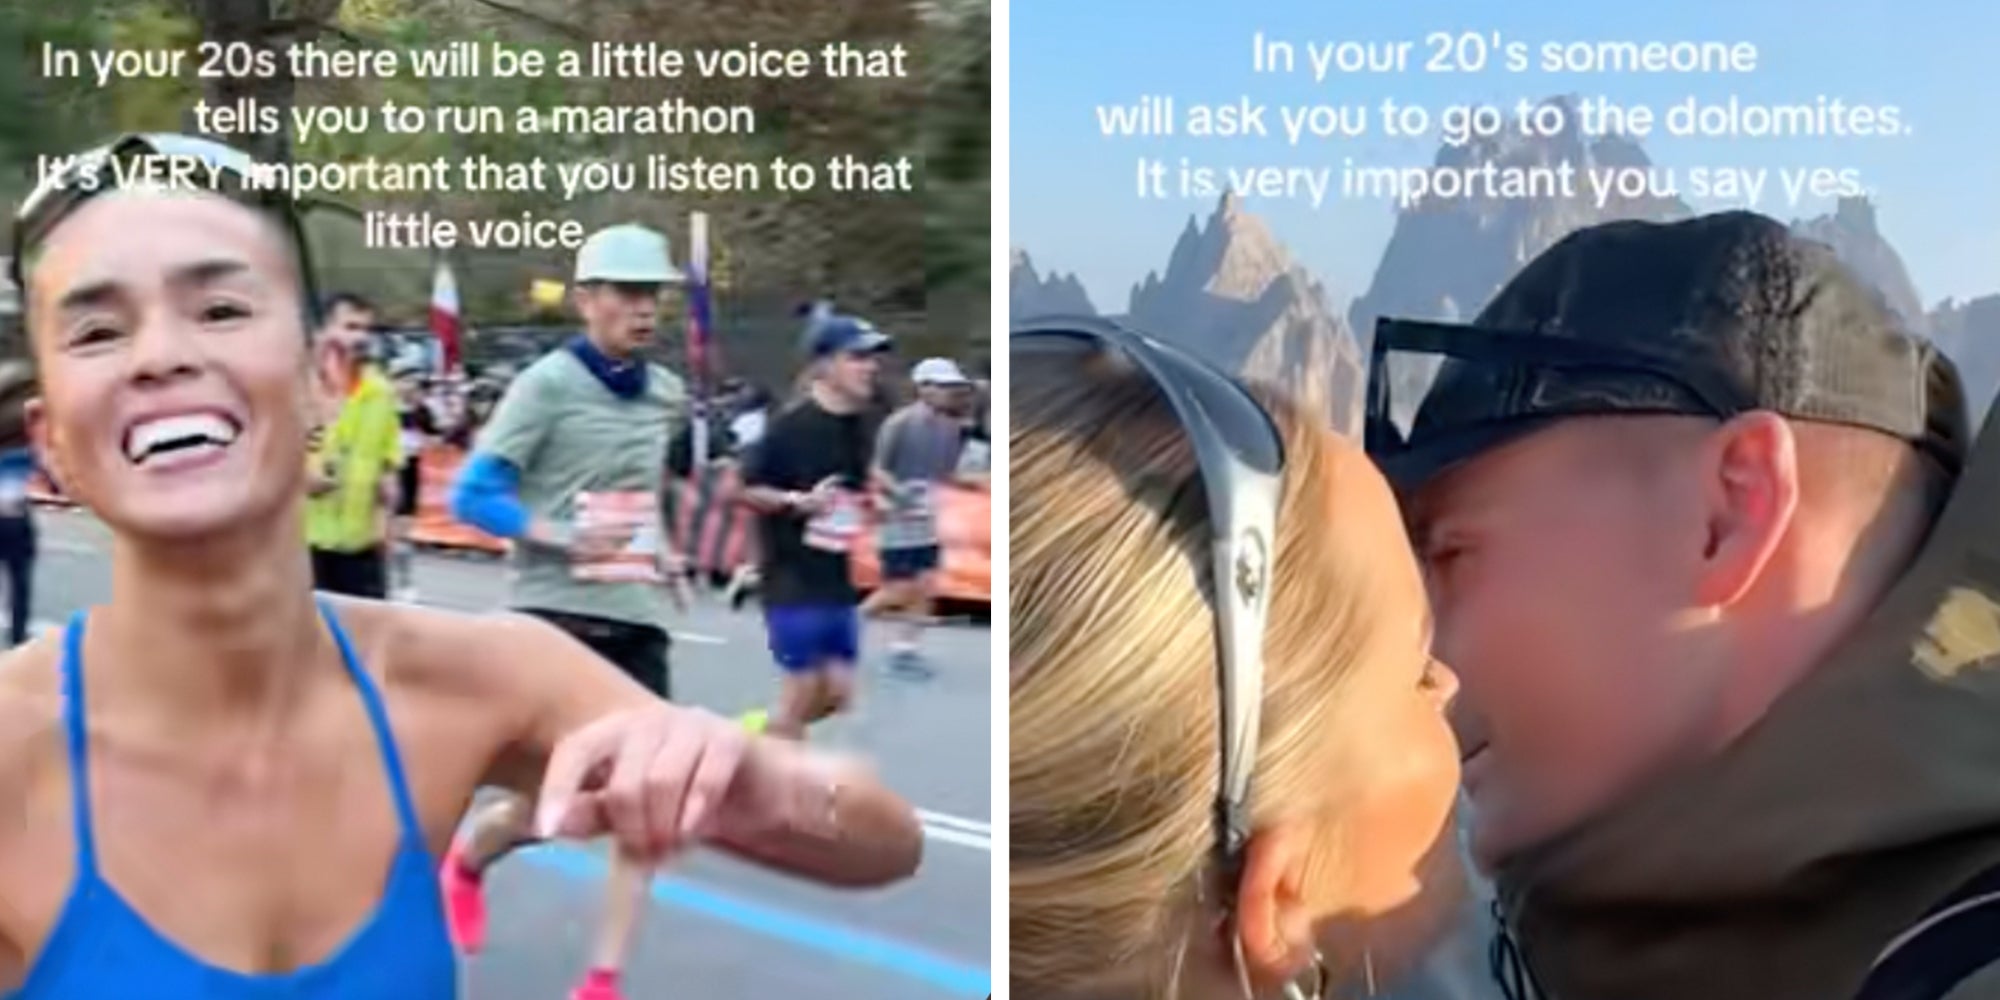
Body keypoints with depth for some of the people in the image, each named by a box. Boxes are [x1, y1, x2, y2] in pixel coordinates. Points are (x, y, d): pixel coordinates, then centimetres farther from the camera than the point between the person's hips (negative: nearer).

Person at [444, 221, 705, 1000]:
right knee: (546, 812, -2)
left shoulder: (666, 395, 10)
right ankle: (466, 861, 35)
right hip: (556, 618, -5)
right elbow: (470, 497, -11)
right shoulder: (547, 383, -8)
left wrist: (661, 547, 12)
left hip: (637, 622, 5)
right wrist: (565, 540, -23)